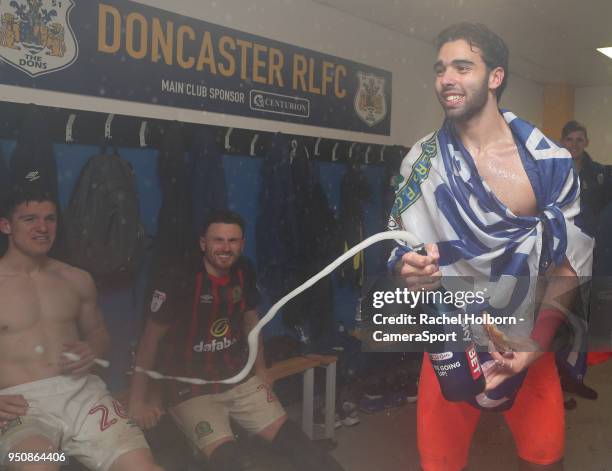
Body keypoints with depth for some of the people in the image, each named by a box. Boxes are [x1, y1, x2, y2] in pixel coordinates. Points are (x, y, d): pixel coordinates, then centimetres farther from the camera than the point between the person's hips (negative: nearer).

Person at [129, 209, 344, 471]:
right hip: (191, 388, -4)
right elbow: (151, 338, -14)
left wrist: (260, 370, 12)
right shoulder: (179, 280, -18)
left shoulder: (243, 272, -1)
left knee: (289, 436, -6)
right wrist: (138, 401, -15)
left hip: (240, 379, 5)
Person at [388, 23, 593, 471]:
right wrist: (407, 268, -24)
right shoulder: (420, 162, -5)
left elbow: (570, 264, -7)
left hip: (529, 344, 0)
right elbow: (399, 249, 0)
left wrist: (537, 345, -17)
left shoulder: (550, 162, -10)